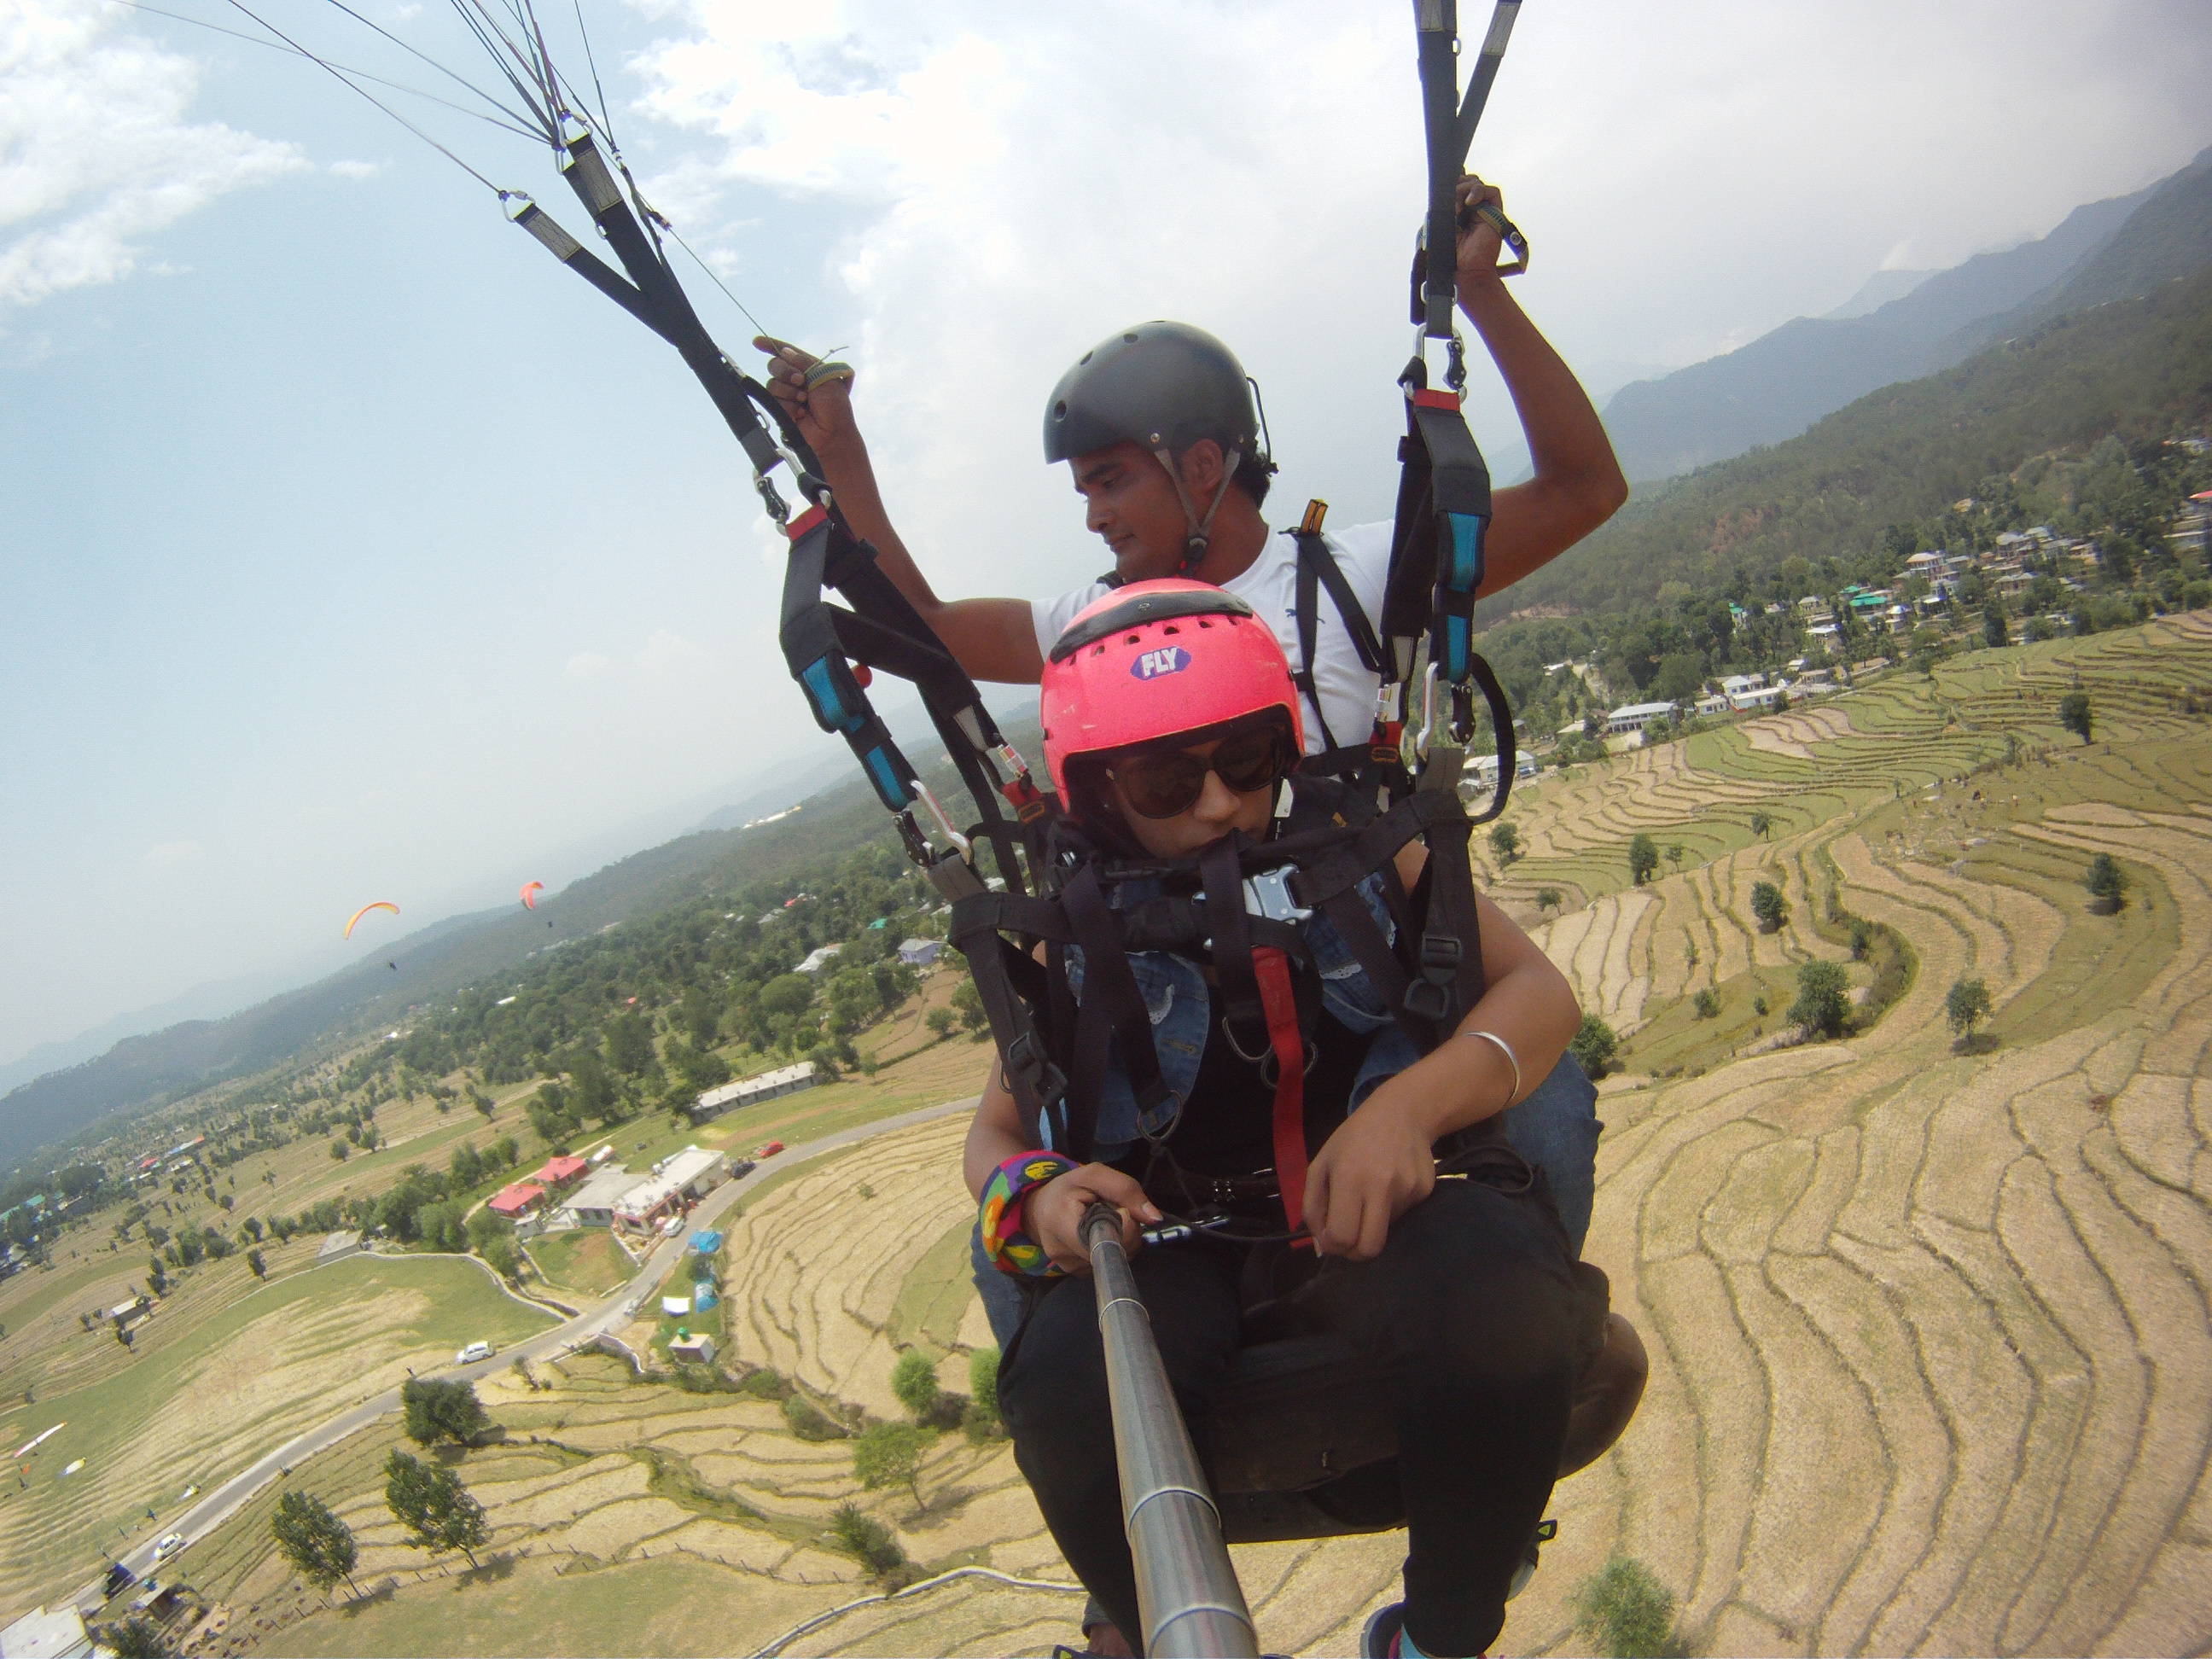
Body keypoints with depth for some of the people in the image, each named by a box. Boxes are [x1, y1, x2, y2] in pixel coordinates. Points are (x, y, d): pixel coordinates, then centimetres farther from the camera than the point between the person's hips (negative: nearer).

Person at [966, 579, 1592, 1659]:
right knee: (1068, 1390, -33)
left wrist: (1414, 1102, -22)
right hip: (1169, 1234, 1)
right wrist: (1038, 1194, -16)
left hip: (1377, 1199, 0)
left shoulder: (1352, 847, 2)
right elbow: (996, 1135, 11)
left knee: (1501, 1311, -35)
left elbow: (1536, 989, -1)